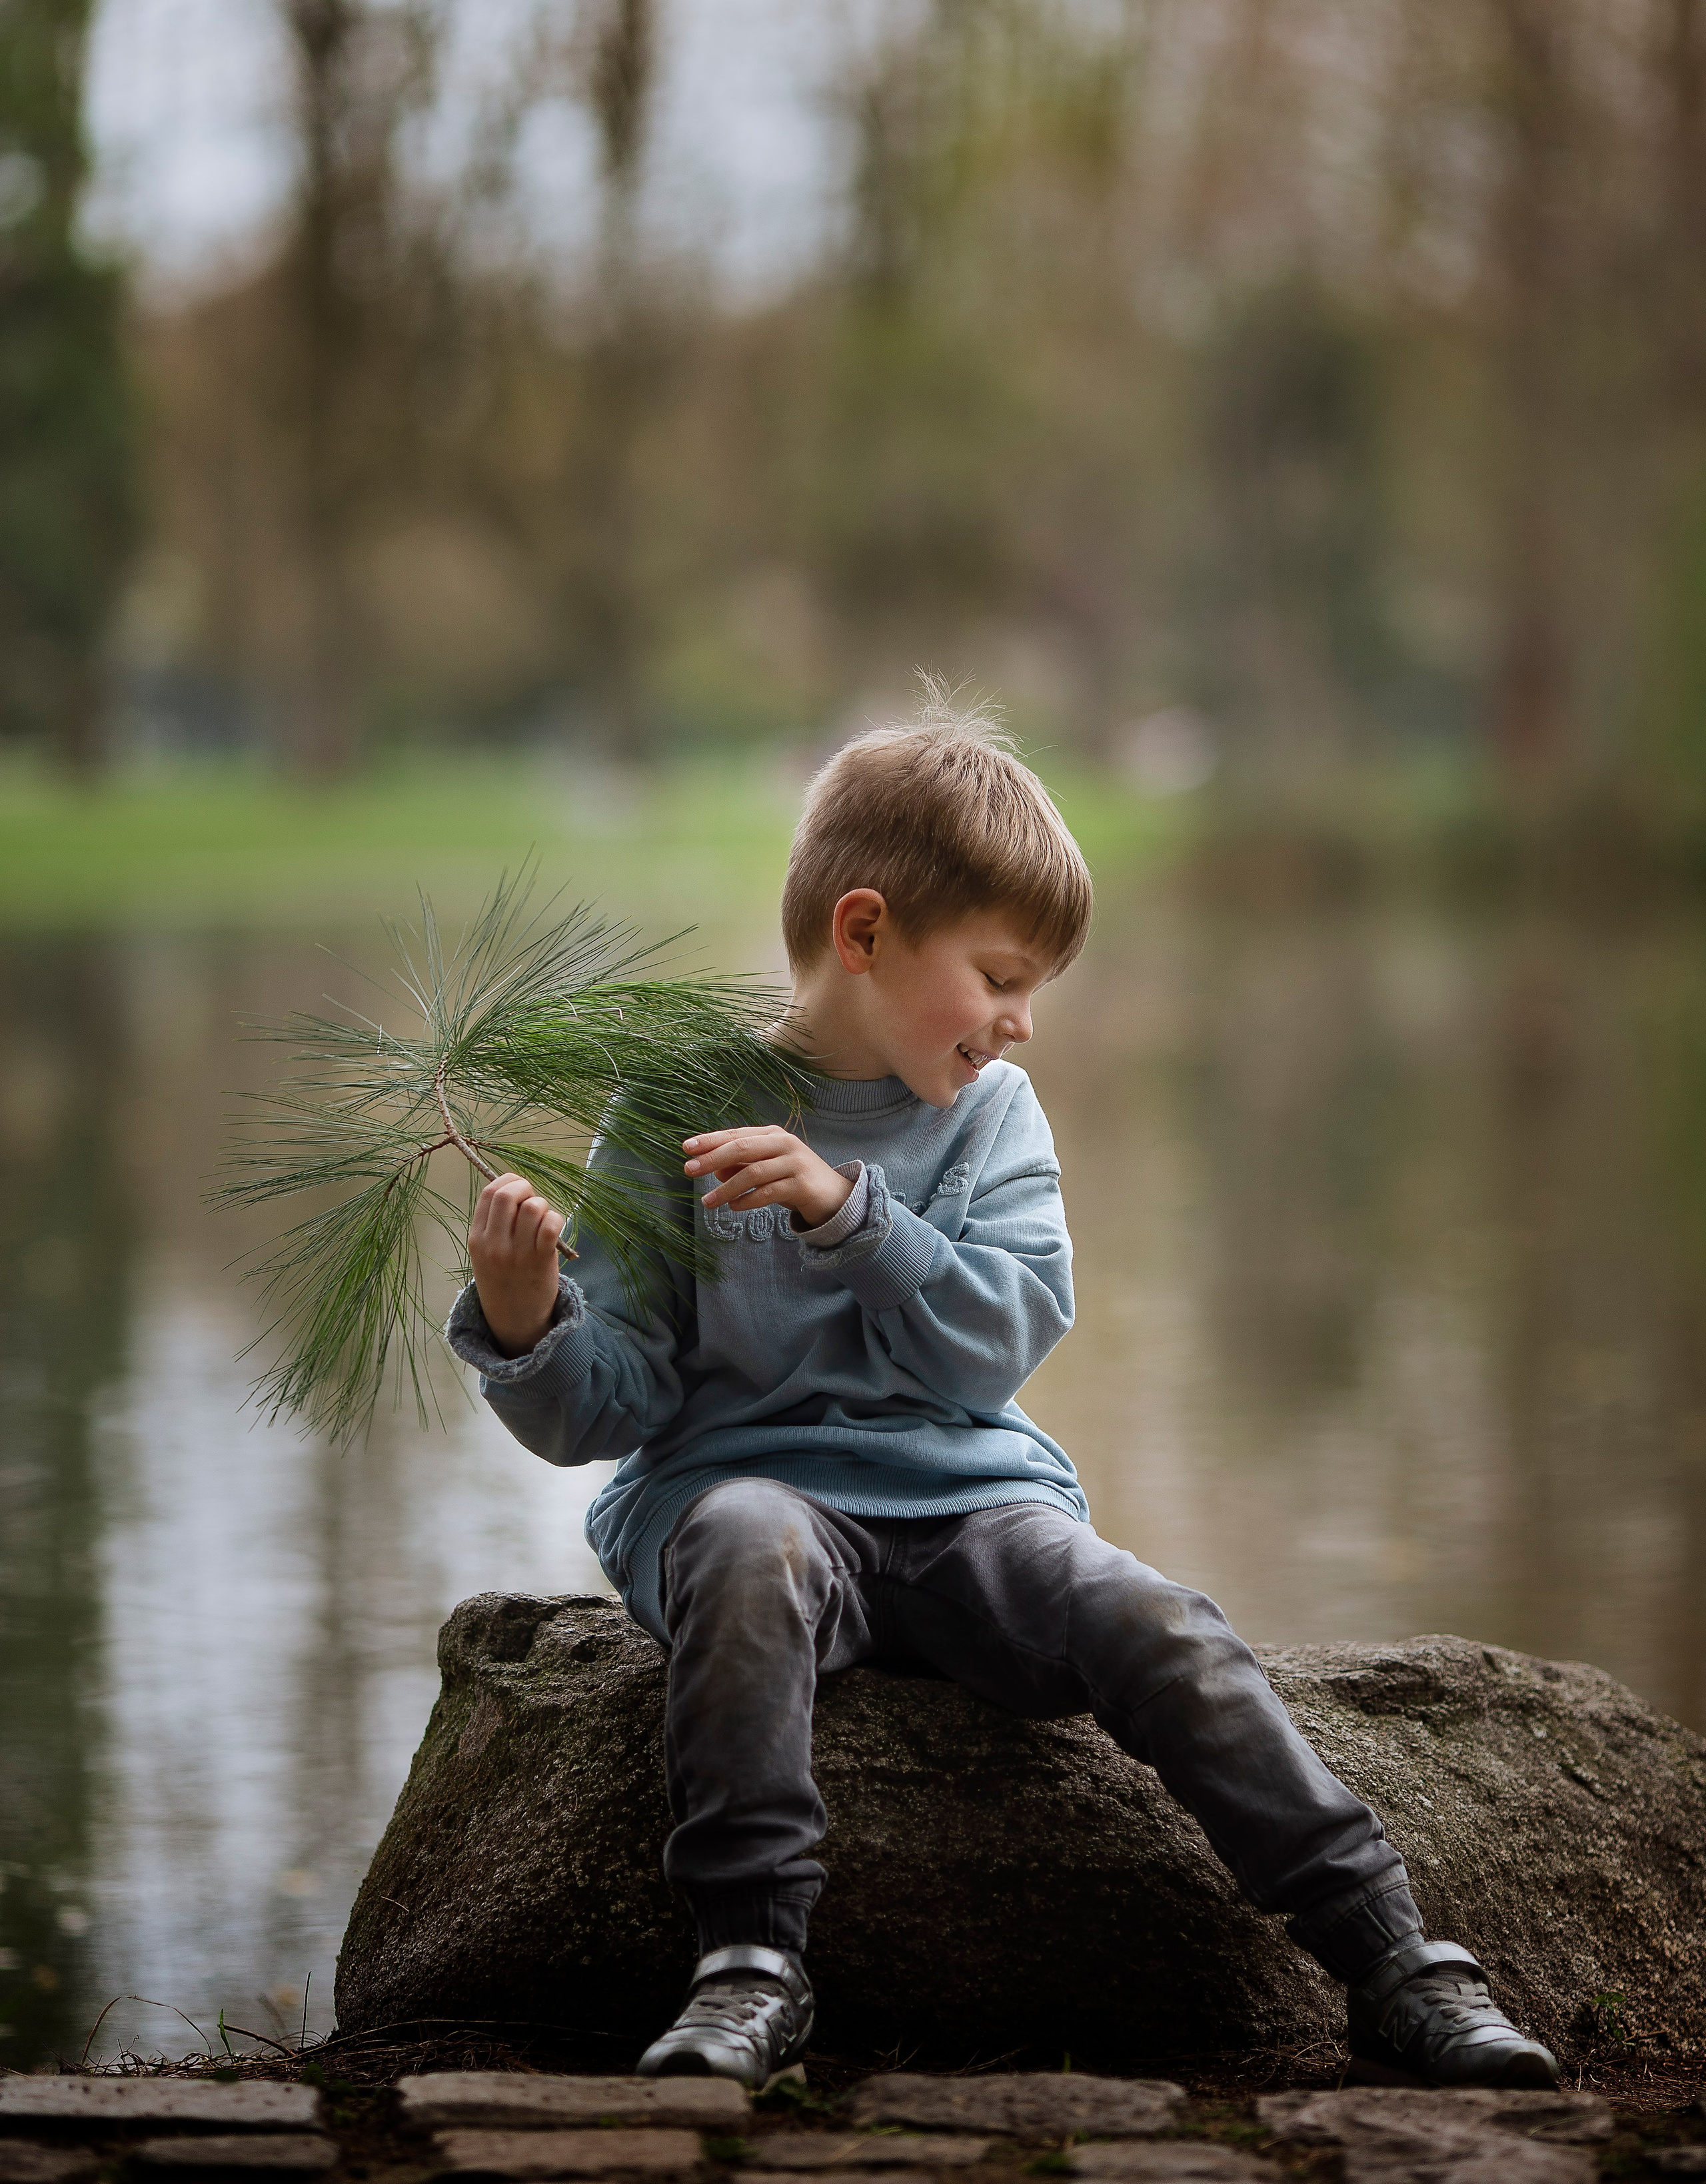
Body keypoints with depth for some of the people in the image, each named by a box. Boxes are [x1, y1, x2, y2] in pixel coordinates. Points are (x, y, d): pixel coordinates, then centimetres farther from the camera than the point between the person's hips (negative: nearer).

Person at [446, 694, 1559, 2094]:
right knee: (752, 1549, -37)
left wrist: (847, 1209, -20)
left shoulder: (993, 1118, 9)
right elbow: (608, 1408, -2)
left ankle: (1394, 1962, -19)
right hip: (741, 1473, -3)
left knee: (1156, 1629, -23)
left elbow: (1002, 1337, -7)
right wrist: (526, 1331, -24)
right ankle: (751, 1963, -34)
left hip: (967, 1494, 3)